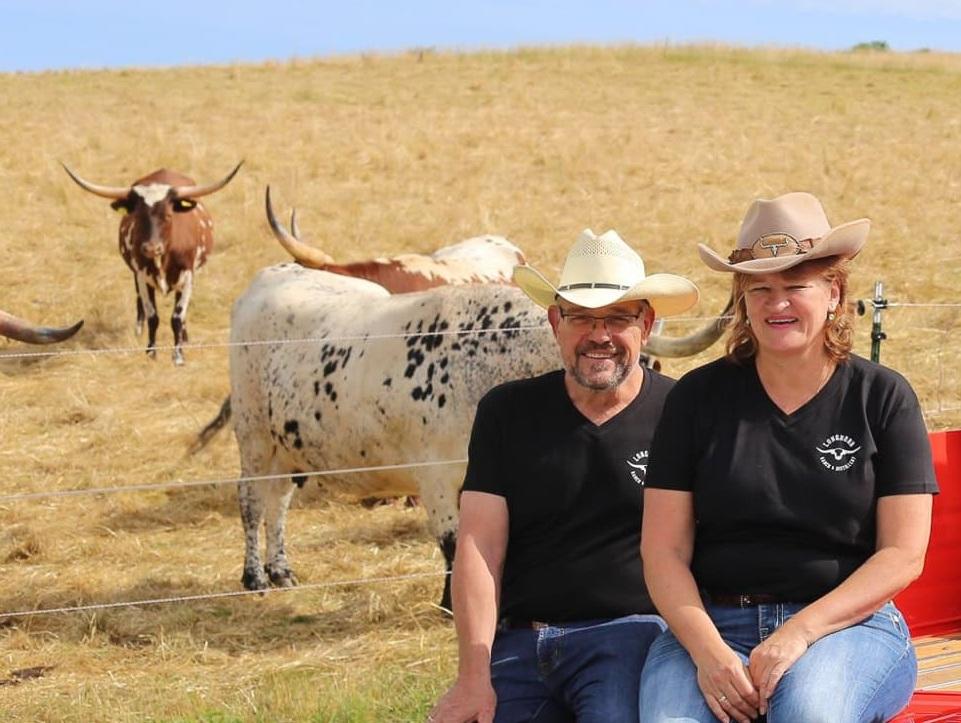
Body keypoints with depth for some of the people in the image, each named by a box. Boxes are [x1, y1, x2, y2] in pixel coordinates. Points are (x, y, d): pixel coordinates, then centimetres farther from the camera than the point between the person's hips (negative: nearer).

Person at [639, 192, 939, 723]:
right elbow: (663, 550, 4)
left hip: (848, 624, -1)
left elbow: (903, 554, 0)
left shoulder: (882, 398, 7)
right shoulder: (698, 397, 9)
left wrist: (801, 631, -14)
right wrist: (708, 650, -14)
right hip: (711, 624, 1)